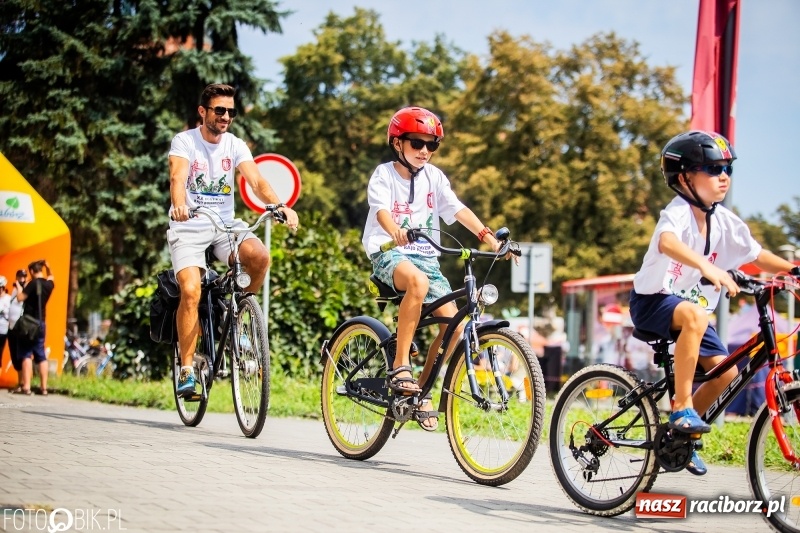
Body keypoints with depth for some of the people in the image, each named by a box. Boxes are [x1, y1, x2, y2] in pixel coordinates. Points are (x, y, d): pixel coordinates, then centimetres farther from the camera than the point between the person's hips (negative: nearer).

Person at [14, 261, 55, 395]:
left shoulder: (33, 283, -13)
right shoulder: (49, 284, 7)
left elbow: (20, 298, -16)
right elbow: (50, 278, 32)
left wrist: (19, 287, 0)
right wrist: (48, 267, 19)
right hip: (41, 323, 6)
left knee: (26, 354, -5)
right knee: (41, 356, 8)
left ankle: (26, 387, -13)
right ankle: (44, 388, 5)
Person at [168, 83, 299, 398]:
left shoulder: (235, 145, 3)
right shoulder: (185, 142, -6)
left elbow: (256, 181, -11)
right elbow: (178, 177, -25)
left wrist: (280, 206, -32)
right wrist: (179, 204, -48)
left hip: (225, 224, 3)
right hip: (188, 227, -3)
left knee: (259, 256, -27)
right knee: (190, 291, -23)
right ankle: (186, 369, -13)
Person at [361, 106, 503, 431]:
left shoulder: (434, 177, 8)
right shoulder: (384, 175, -3)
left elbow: (457, 209, -3)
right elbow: (381, 209, -22)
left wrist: (488, 237, -19)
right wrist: (395, 231, -44)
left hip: (426, 257, 5)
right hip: (388, 254, -5)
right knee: (417, 281, -39)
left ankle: (421, 390, 6)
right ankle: (400, 366, -31)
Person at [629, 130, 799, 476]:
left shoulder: (725, 221, 0)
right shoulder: (679, 211, -22)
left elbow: (757, 256, 7)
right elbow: (667, 242, -43)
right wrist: (707, 267, -59)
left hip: (691, 309, 8)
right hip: (653, 300, -8)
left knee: (725, 370, -4)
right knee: (694, 314, -38)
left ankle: (680, 435, 16)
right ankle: (682, 408, -30)